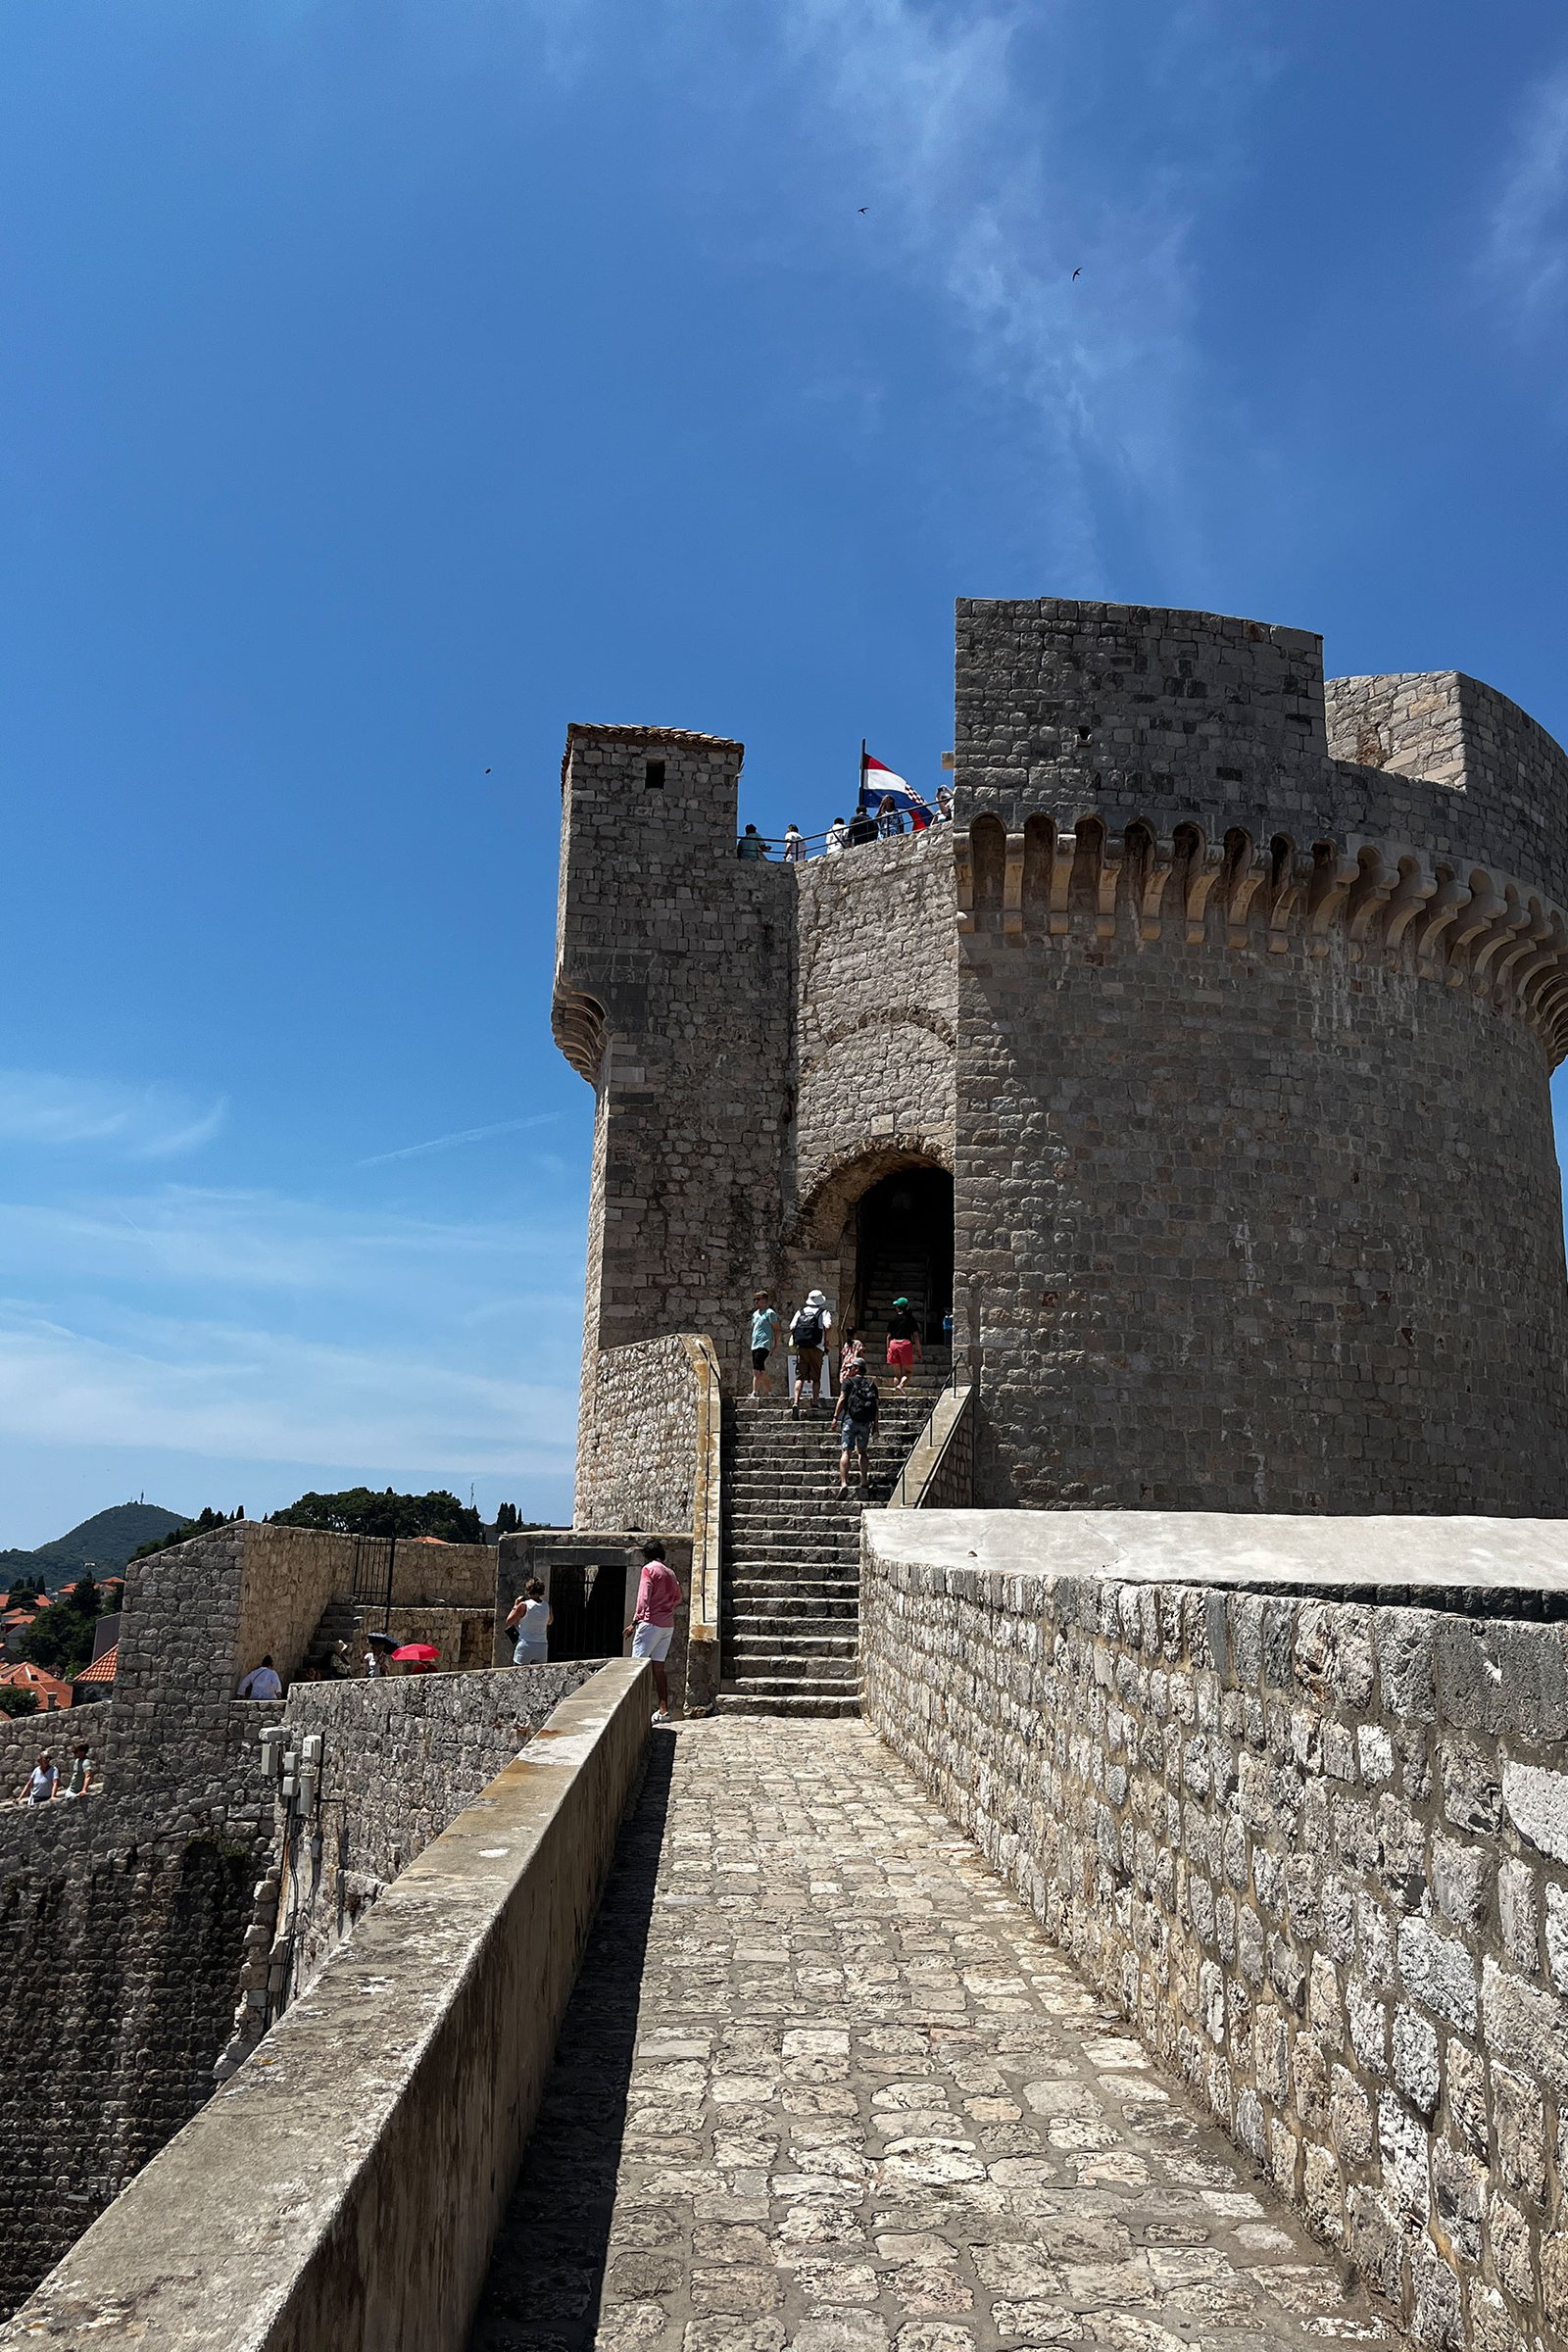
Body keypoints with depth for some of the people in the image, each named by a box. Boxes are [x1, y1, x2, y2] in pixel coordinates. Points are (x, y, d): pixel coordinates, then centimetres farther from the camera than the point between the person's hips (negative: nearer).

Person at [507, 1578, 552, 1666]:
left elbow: (508, 1622, 1)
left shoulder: (523, 1606, -9)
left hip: (525, 1646, -4)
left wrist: (515, 1606, 11)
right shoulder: (547, 1606, 2)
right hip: (542, 1647, 4)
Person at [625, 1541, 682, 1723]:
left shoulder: (649, 1569, -4)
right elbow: (677, 1599, 22)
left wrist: (635, 1622, -14)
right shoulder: (670, 1573, 16)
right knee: (658, 1667, 9)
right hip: (668, 1625, 7)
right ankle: (663, 1710, 6)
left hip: (651, 1622, -7)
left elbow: (643, 1598, -13)